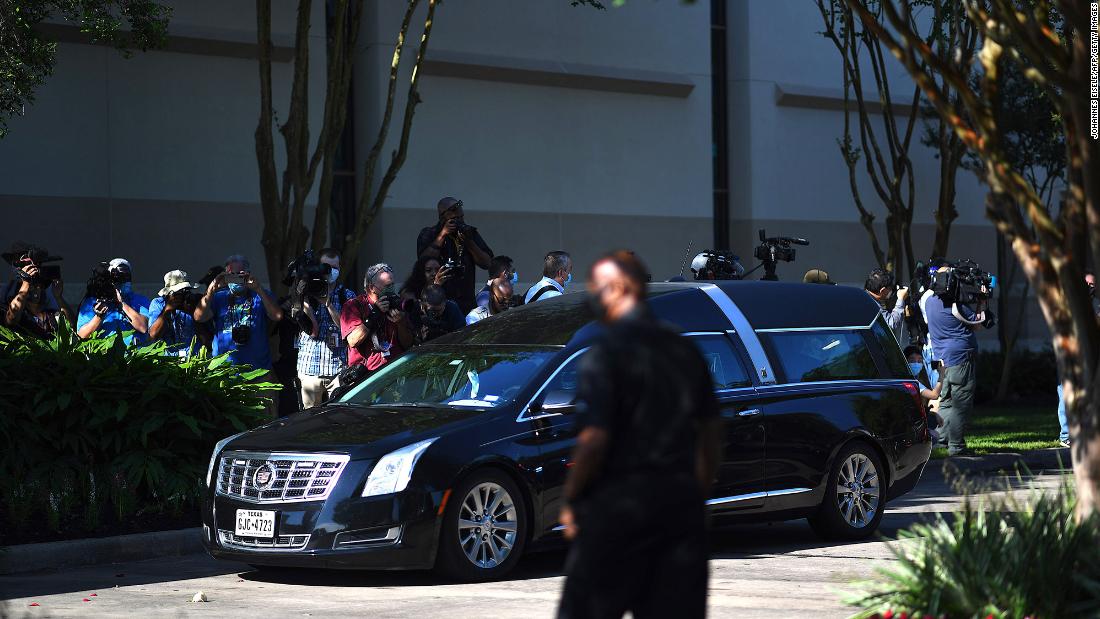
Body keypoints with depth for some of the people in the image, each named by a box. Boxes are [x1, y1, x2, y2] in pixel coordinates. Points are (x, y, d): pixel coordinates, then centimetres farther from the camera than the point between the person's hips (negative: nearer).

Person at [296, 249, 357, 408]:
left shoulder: (347, 296, 8)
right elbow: (312, 331, -5)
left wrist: (328, 303, -14)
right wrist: (306, 301, -14)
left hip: (338, 369, 0)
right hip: (310, 368, 0)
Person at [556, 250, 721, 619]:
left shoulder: (605, 351, -12)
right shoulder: (685, 350, 8)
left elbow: (594, 440, -17)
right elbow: (711, 433, 13)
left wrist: (571, 500, -4)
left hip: (617, 505, -6)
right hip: (682, 502, 6)